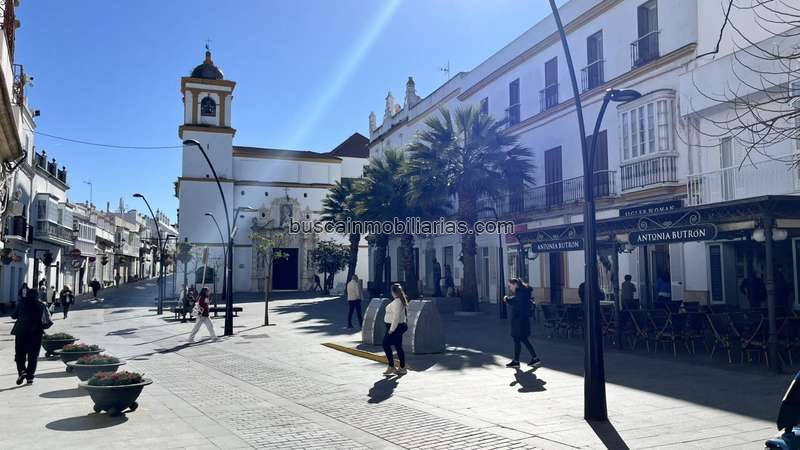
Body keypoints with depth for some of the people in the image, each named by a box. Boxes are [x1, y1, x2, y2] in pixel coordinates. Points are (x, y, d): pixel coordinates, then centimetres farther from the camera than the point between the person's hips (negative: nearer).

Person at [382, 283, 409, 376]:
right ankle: (402, 368, 15)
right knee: (398, 347, 12)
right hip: (400, 327, 10)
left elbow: (396, 317, -25)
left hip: (394, 327, -10)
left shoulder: (396, 302, -20)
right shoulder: (402, 301, 11)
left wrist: (391, 329, -21)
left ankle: (391, 367, 0)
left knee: (386, 345, -2)